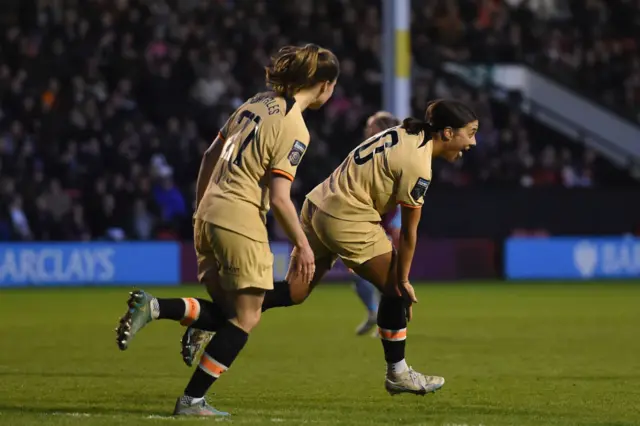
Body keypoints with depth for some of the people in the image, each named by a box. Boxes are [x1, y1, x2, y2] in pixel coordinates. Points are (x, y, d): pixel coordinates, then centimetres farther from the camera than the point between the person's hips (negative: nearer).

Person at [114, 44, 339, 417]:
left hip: (209, 215, 8)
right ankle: (192, 401, 3)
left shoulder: (256, 104, 11)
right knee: (246, 318, 4)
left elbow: (210, 157, 17)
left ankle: (153, 308, -5)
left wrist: (201, 208, 26)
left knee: (227, 312, 14)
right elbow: (279, 198, -17)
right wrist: (302, 245, -7)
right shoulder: (294, 129, -13)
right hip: (240, 222, -8)